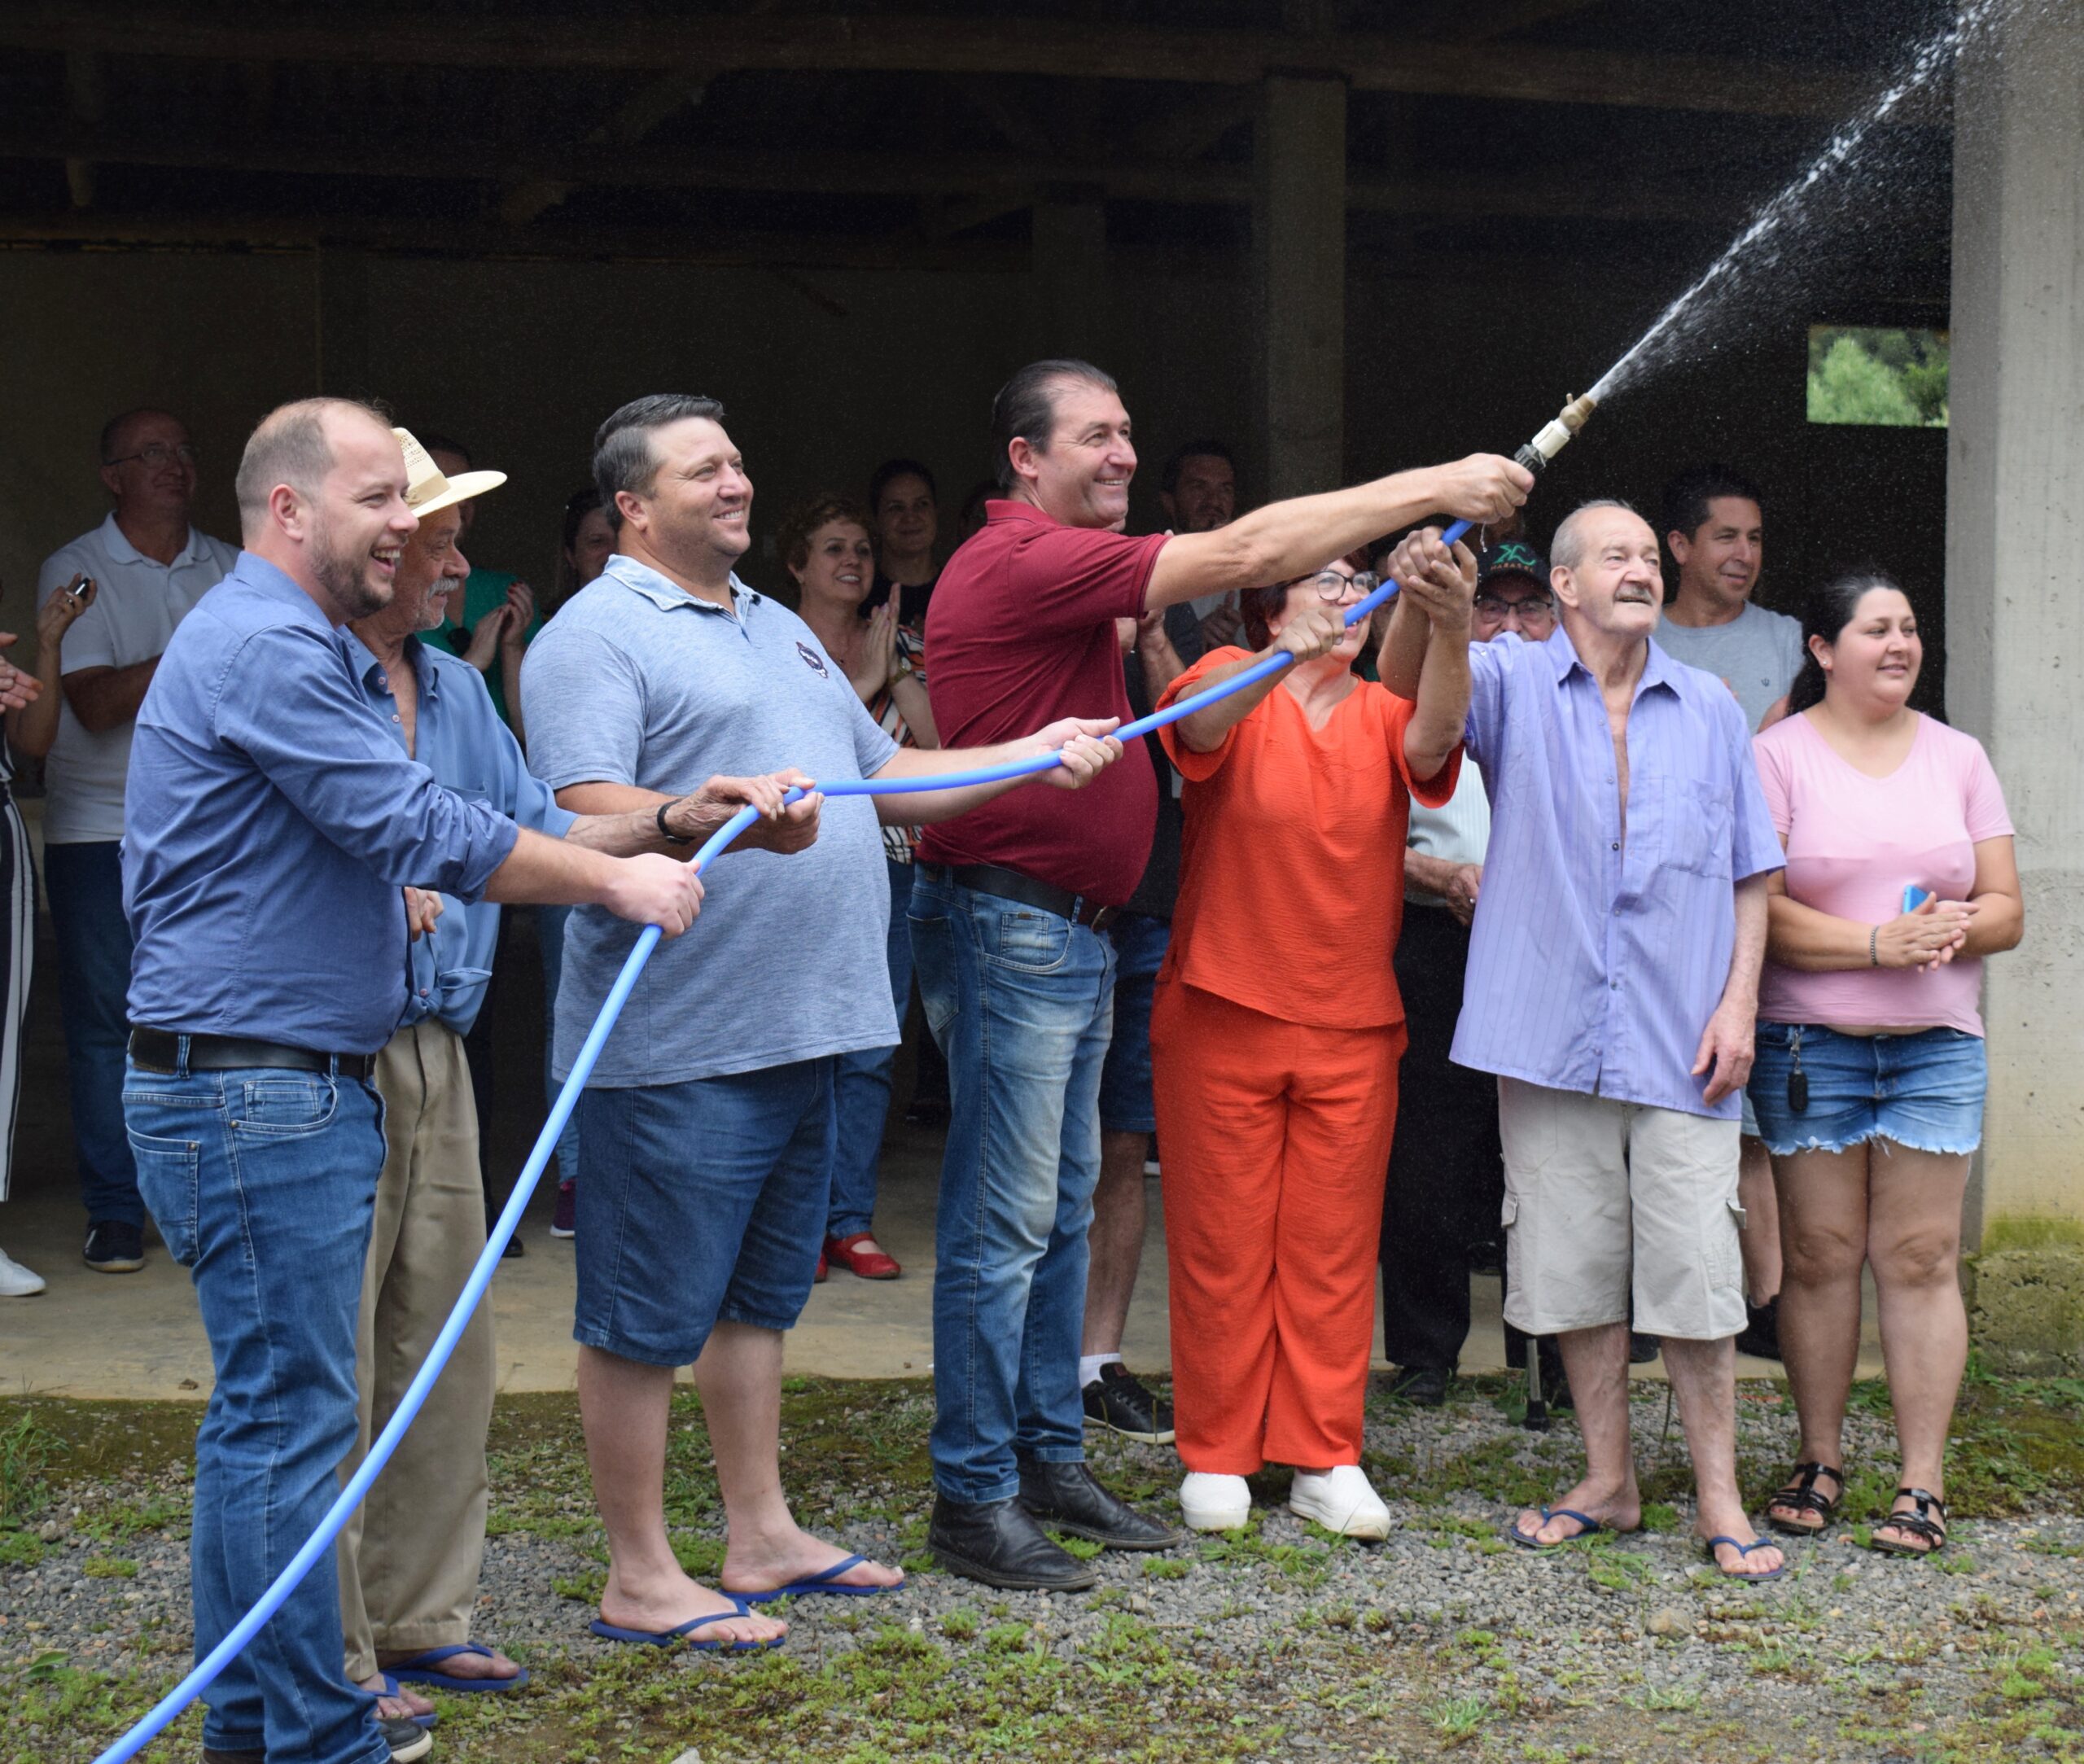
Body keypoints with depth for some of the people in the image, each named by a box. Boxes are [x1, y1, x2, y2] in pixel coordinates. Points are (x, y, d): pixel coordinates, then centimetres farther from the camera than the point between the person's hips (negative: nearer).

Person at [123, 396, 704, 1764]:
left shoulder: (278, 641, 21)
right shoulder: (267, 648, -15)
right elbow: (419, 829, -20)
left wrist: (402, 900, 26)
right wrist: (616, 881, -13)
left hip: (288, 1087, 11)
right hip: (261, 1095, -11)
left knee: (268, 1415, 14)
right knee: (289, 1419, -6)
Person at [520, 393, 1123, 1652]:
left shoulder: (780, 629, 21)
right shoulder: (597, 636, -8)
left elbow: (885, 778, 24)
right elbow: (587, 814, -21)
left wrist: (1034, 755, 15)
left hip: (804, 1027, 9)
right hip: (679, 1040, -9)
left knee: (759, 1296, 17)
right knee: (648, 1317, -1)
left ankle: (764, 1537, 27)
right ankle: (641, 1577, 7)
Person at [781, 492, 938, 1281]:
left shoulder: (900, 645, 13)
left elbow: (938, 745, 3)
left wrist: (897, 671, -5)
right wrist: (863, 682, -10)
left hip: (887, 856, 4)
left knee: (871, 1051, 5)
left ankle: (852, 1220, 13)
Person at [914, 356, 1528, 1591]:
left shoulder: (1066, 569, 18)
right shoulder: (1023, 561, -16)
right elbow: (1243, 554, -20)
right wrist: (1431, 490, -18)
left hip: (1075, 933, 11)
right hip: (1009, 923, -11)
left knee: (1064, 1209, 14)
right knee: (1004, 1221, -6)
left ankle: (1051, 1461, 22)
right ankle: (975, 1500, 0)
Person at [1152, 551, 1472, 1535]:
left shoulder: (1382, 715, 7)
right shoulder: (1234, 684, -1)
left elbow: (1435, 736, -15)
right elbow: (1200, 723, -24)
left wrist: (1451, 631, -35)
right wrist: (1286, 658, -44)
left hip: (1353, 1024, 3)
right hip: (1224, 1012, -3)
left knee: (1335, 1245, 6)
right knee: (1221, 1242, 3)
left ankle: (1325, 1460, 14)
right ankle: (1217, 1457, 14)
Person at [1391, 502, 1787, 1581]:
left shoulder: (1710, 709, 9)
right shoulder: (1512, 683, 4)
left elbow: (1749, 872, 12)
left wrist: (1739, 1002, 0)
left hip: (1680, 1044, 0)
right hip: (1550, 1036, 0)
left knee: (1696, 1270, -2)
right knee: (1573, 1267, 7)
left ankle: (1717, 1496, 9)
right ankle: (1608, 1480, 21)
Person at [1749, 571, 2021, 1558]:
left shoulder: (1958, 758, 13)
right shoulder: (1778, 755, 1)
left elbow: (2007, 909, 11)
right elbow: (1757, 910, -8)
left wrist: (1958, 927, -12)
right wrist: (1878, 942, -18)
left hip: (1937, 1044, 2)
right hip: (1807, 1043, -2)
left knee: (1920, 1257, -1)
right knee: (1819, 1255, 1)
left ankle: (1923, 1483, 3)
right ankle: (1820, 1460, 14)